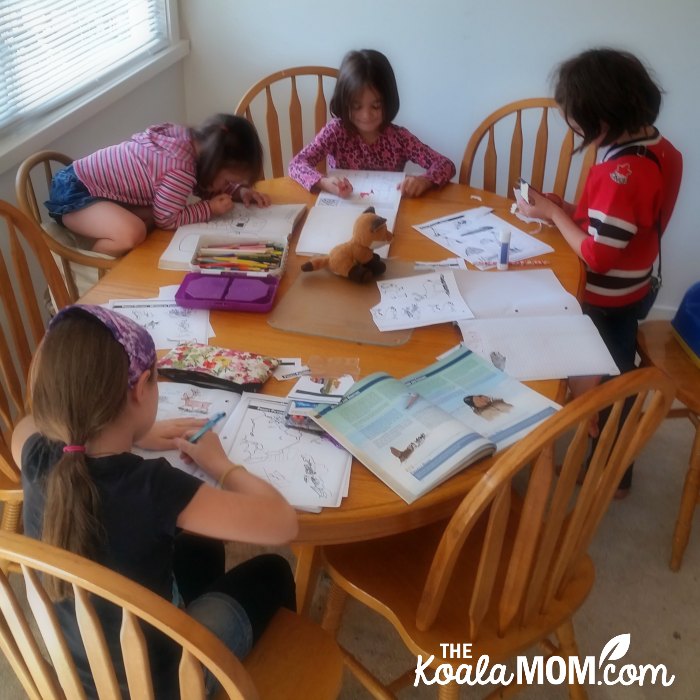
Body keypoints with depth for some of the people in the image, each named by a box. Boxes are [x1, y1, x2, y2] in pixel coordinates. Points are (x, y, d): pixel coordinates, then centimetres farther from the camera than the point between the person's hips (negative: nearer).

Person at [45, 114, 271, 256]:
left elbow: (202, 183, 15)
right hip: (73, 192, -10)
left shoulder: (186, 136, 0)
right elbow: (167, 219, -19)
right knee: (131, 234, -31)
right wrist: (210, 208, -12)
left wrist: (239, 191, 2)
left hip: (82, 177, 10)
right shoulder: (181, 169, -28)